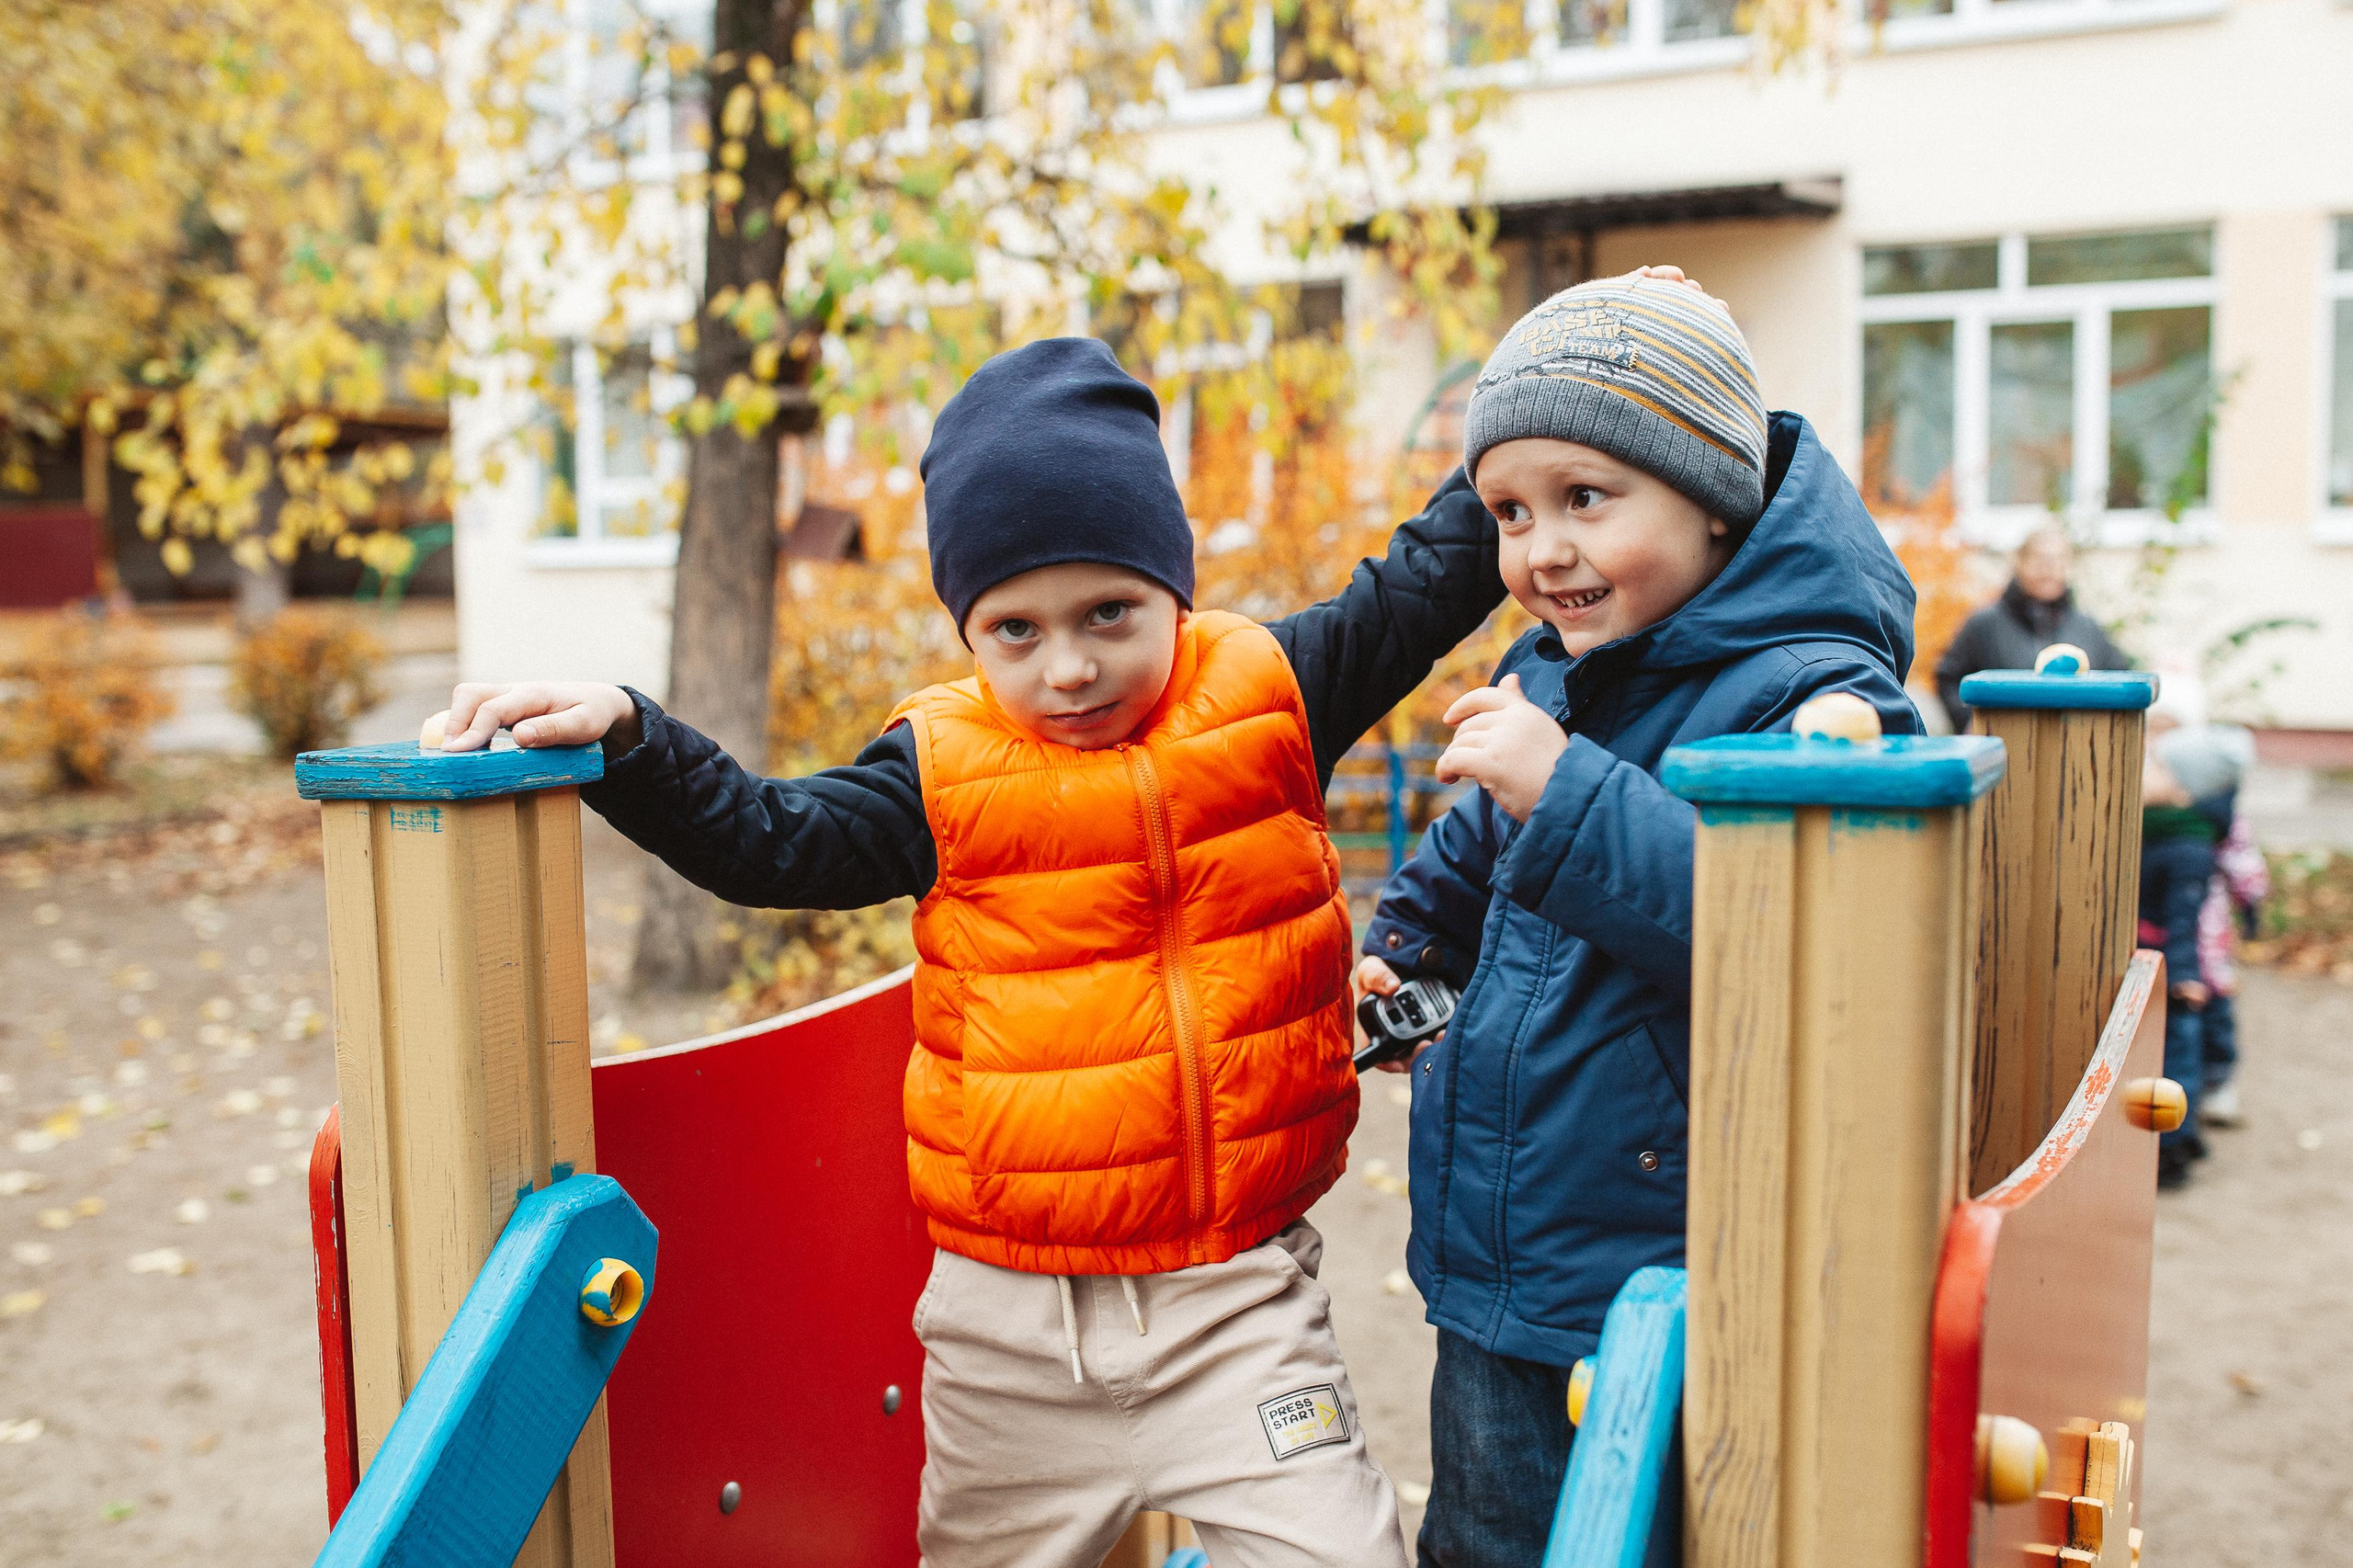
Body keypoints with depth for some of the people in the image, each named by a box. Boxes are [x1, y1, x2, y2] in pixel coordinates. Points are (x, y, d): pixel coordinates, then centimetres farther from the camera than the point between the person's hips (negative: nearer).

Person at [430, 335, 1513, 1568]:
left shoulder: (1270, 694, -2)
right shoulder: (945, 771, -4)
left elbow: (1429, 578, 7)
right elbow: (772, 843, -1)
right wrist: (624, 738, -13)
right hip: (1011, 1313, 1)